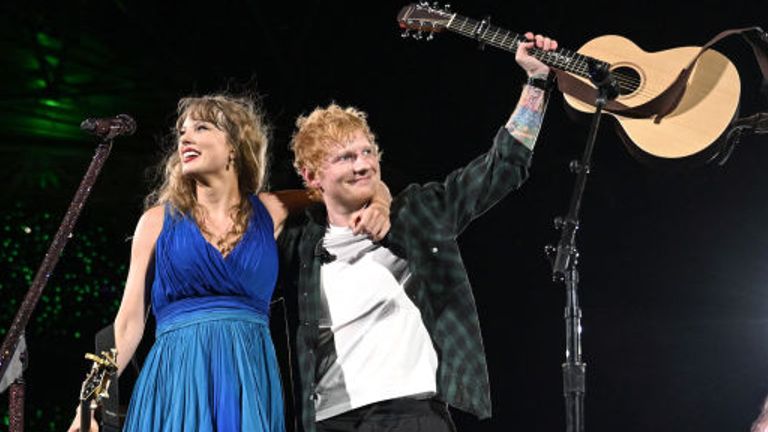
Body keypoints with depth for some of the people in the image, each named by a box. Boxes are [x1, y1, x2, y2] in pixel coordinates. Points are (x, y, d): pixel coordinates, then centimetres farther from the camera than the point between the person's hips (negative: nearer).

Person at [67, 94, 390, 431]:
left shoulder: (271, 212, 10)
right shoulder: (158, 220, 7)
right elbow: (129, 322, 5)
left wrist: (376, 207, -4)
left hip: (251, 382, 1)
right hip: (177, 378, -1)